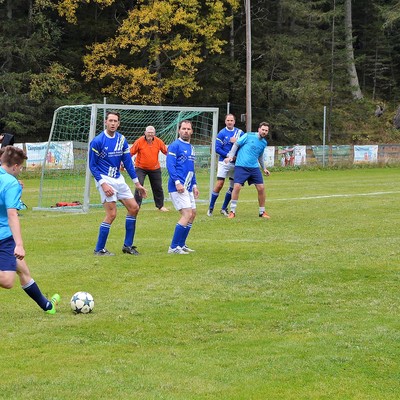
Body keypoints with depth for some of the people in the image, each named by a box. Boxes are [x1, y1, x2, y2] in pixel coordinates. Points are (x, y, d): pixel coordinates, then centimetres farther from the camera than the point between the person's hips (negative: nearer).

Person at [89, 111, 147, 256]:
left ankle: (128, 245, 16)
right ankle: (99, 249, -2)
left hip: (118, 179, 7)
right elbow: (92, 165, -10)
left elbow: (128, 162, 11)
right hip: (104, 179, -7)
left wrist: (137, 183, 11)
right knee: (112, 214, -13)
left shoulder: (122, 140, 5)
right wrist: (103, 184, -19)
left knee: (134, 208, 6)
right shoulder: (97, 141, -13)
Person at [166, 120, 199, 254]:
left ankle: (181, 245, 19)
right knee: (187, 214, -15)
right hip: (178, 187, -9)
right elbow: (170, 165, -16)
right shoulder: (175, 146, -8)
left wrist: (194, 185, 20)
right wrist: (177, 182, -23)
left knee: (192, 214, 10)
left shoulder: (191, 148, 18)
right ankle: (174, 247, -11)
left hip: (188, 187, 9)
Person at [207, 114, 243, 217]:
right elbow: (217, 148, -7)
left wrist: (237, 142, -12)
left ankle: (224, 208, 18)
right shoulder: (222, 133, -4)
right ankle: (210, 208, -2)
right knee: (219, 184, -12)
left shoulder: (240, 132, 7)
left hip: (236, 162, 4)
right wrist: (228, 155, -14)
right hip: (224, 162, -4)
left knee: (233, 187, 6)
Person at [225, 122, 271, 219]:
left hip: (254, 168, 5)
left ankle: (262, 212, 15)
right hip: (241, 166, -5)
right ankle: (232, 211, -3)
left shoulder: (264, 143, 12)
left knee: (261, 188, -1)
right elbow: (236, 144, 2)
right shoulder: (248, 136, -4)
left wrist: (264, 168, 28)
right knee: (237, 187, -15)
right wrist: (231, 156, -8)